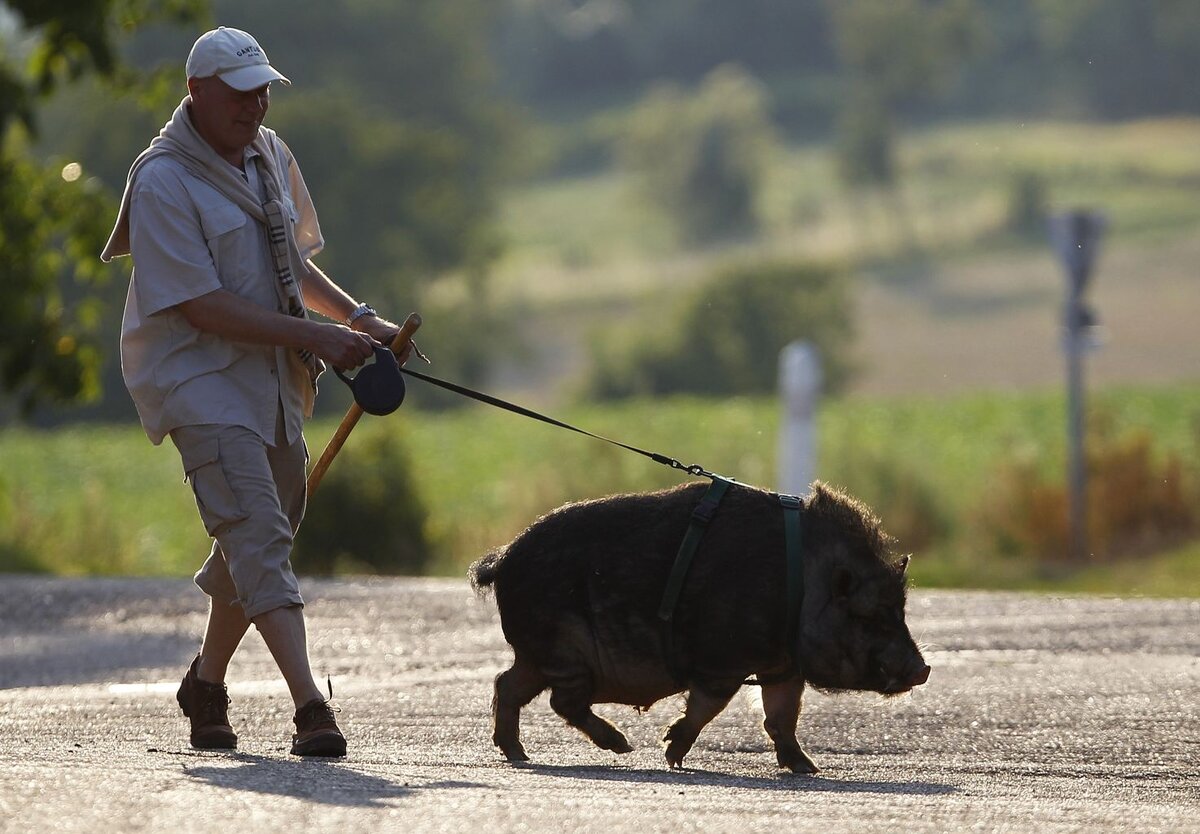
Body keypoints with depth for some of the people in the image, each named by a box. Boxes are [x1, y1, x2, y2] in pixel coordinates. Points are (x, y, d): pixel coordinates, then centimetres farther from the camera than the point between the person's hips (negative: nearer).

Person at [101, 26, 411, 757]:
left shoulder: (271, 157, 10)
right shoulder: (164, 182, -16)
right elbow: (203, 306, -21)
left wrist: (358, 317, 8)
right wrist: (314, 336, -23)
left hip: (274, 379, 8)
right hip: (198, 376, -8)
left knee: (262, 534, 14)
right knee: (258, 532, -19)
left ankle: (207, 684, 35)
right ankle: (311, 705, -29)